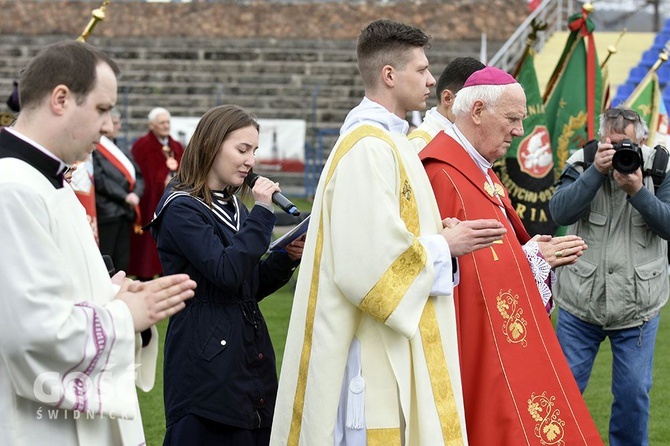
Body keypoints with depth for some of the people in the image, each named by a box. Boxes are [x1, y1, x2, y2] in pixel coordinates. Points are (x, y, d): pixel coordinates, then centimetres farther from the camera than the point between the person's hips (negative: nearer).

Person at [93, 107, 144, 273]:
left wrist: (136, 193, -6)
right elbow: (99, 179, -16)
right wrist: (124, 196, -14)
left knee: (122, 264, 10)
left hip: (125, 214, 8)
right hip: (106, 214, -8)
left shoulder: (117, 149, 18)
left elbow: (138, 175, 14)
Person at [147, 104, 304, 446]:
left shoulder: (233, 208, 16)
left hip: (249, 359, 8)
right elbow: (227, 273, -23)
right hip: (207, 363, -8)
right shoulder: (182, 210, -10)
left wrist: (287, 258, 2)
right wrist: (262, 213, -17)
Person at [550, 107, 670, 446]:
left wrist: (637, 191, -24)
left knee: (633, 393, 4)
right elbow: (561, 212, -17)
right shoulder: (581, 166, -3)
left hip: (637, 309, 0)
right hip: (580, 306, 0)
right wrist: (597, 171, -25)